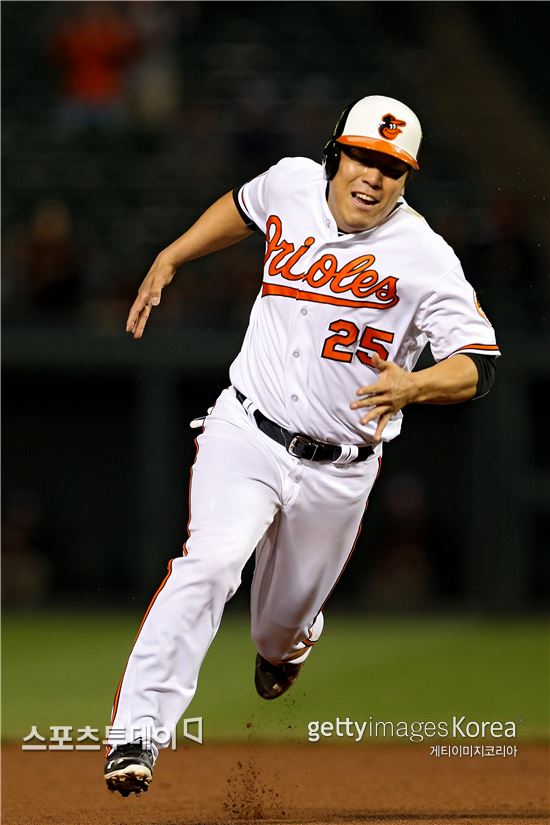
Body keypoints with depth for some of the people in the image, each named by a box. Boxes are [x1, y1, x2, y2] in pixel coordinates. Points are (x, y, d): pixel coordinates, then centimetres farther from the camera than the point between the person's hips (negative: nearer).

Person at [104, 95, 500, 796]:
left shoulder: (424, 259, -15)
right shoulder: (293, 185, -3)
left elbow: (479, 364, -18)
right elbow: (244, 206, 22)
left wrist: (413, 385, -38)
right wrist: (168, 261, 17)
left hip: (338, 470, 0)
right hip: (246, 435, 1)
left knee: (285, 619, 17)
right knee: (211, 561, -26)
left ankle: (284, 645, 57)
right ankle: (136, 732, -29)